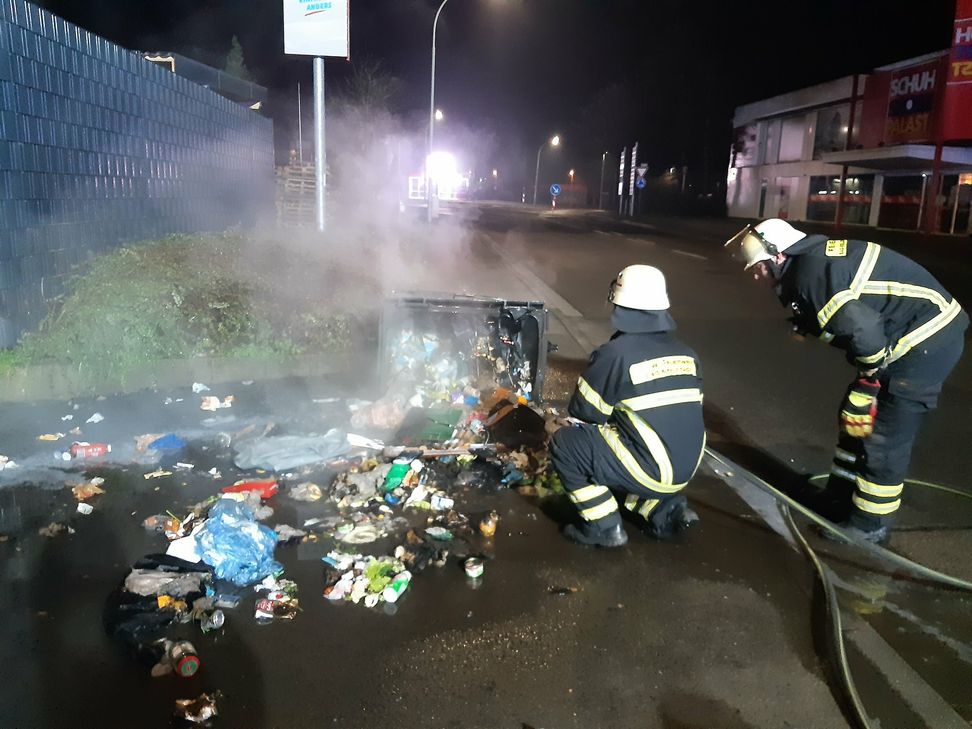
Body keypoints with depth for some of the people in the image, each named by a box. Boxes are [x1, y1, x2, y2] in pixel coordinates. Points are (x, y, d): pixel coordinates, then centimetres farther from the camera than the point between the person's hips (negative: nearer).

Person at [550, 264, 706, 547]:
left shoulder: (616, 353, -14)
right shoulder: (687, 354, 6)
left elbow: (584, 411, -5)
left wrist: (610, 412, 17)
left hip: (649, 470, -7)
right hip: (684, 469, 7)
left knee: (565, 443, 3)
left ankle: (604, 527, 6)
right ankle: (665, 510, 15)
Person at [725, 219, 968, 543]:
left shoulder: (810, 273, -21)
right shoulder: (813, 257, 10)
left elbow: (862, 328, -26)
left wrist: (871, 375, -9)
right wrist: (867, 375, 9)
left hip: (927, 342, -10)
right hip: (920, 333, 10)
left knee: (884, 439, -1)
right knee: (855, 419, 18)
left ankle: (869, 523, 15)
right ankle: (840, 500, 32)